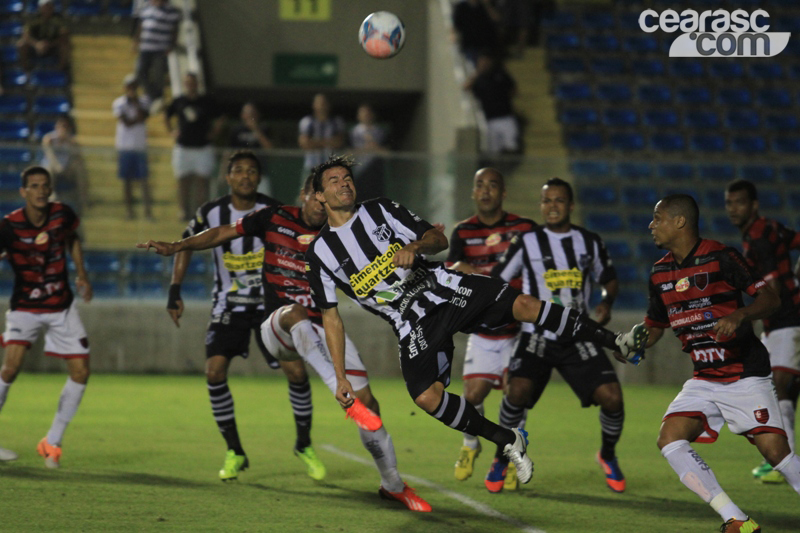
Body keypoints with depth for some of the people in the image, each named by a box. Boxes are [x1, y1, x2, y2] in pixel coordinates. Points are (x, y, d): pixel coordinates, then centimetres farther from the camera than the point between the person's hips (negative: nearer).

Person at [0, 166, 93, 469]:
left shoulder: (62, 214, -7)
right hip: (25, 307, -4)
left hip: (62, 307, 4)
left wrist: (81, 275, 13)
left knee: (80, 372, -3)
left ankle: (52, 442, 12)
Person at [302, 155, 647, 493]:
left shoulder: (380, 210, 8)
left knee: (523, 304, -19)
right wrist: (341, 377, 2)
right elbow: (331, 317, 8)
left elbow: (439, 239, 7)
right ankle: (508, 442, -6)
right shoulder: (320, 254, 5)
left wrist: (413, 247, -17)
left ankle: (616, 342, -14)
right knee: (426, 397, -22)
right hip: (412, 325, -1)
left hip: (440, 287, 1)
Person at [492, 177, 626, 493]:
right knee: (518, 391, -26)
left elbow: (609, 279, 19)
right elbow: (495, 280, 6)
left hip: (579, 338, 2)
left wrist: (606, 302, -2)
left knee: (612, 398, -12)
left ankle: (608, 456, 19)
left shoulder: (590, 242, 6)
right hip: (537, 336, -2)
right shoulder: (526, 243, -1)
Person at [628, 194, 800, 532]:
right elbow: (653, 327, 18)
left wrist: (740, 315, -33)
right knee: (669, 440, -13)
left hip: (745, 374, -6)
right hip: (704, 380, 6)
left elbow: (770, 299, -14)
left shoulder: (720, 257, -12)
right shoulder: (660, 273, 8)